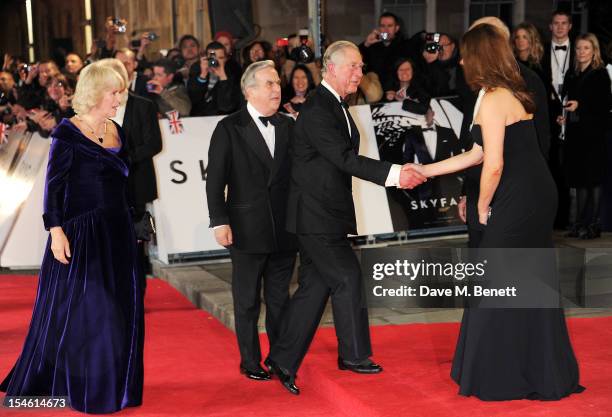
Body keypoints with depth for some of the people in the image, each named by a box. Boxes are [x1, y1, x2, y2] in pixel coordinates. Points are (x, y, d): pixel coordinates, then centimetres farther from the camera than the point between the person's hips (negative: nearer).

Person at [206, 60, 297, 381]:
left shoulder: (288, 126, 9)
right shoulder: (229, 129, -4)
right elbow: (215, 180, -6)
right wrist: (219, 221, -13)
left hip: (284, 230, 4)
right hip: (247, 231, -4)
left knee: (279, 299, 12)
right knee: (247, 301, 6)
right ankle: (250, 362, 18)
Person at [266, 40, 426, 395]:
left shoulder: (337, 106, 15)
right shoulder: (317, 109, -17)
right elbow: (344, 158, -26)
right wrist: (393, 174, -31)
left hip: (327, 213, 10)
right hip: (315, 215, -10)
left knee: (315, 286, 10)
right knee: (347, 277, -5)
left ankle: (284, 360, 17)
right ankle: (354, 354, 8)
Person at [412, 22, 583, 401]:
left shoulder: (492, 100, -14)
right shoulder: (514, 93, 14)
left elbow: (494, 165, -20)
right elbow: (479, 153, 18)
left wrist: (483, 207, -3)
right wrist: (427, 171, 22)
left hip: (517, 203, -9)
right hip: (540, 198, 9)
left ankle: (499, 378, 13)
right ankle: (546, 374, 25)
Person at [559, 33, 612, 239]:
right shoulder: (571, 75, 14)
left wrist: (580, 105, -18)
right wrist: (563, 115, 5)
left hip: (593, 132, -6)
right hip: (574, 131, 6)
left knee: (593, 178, -4)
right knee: (578, 178, 8)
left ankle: (593, 224, 0)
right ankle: (580, 222, 14)